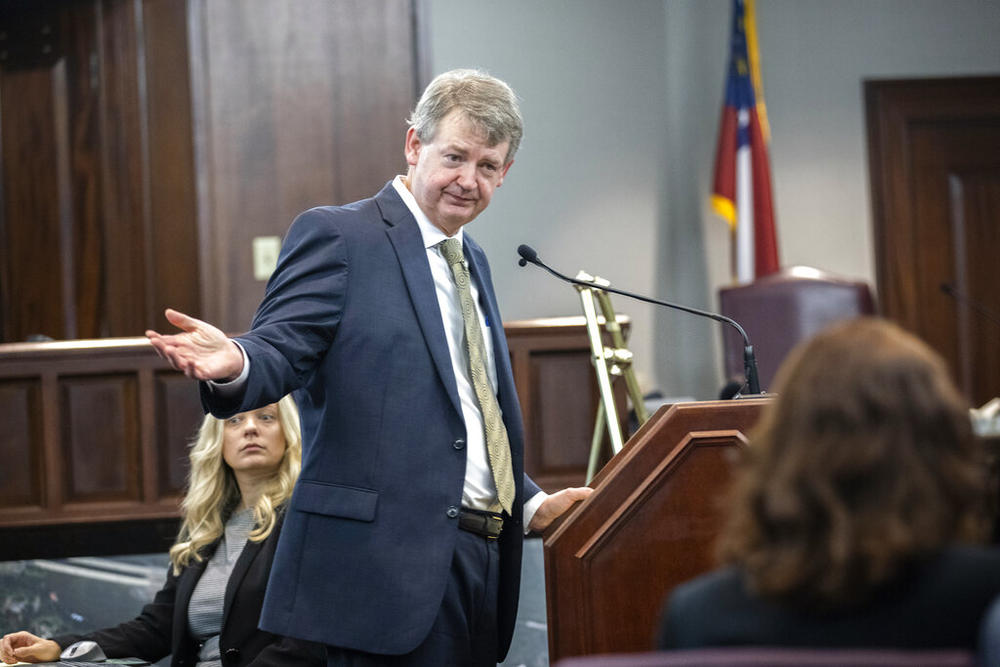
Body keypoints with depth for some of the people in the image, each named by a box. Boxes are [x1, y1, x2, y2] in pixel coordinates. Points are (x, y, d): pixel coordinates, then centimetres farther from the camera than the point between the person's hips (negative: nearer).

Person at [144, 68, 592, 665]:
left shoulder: (472, 262, 21)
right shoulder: (338, 235, -3)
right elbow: (281, 350, -14)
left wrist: (533, 506, 16)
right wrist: (234, 365, -36)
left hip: (483, 562, 8)